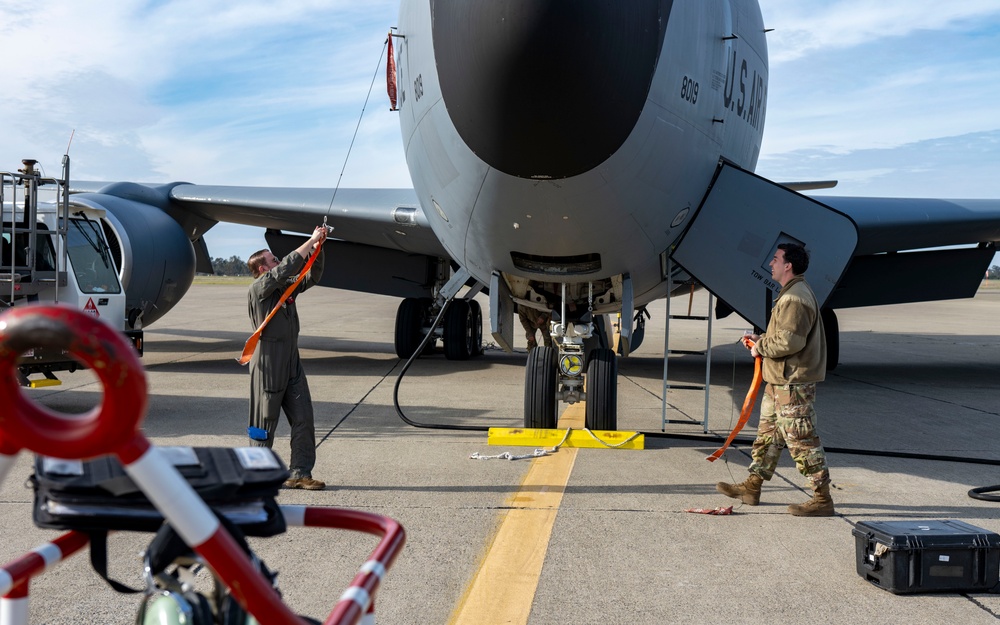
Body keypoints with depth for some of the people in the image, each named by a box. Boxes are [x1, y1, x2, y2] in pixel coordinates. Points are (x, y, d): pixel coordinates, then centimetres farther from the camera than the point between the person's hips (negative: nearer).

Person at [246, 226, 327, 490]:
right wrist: (310, 242, -16)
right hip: (267, 366, -7)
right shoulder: (258, 289, -8)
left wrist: (318, 248, -1)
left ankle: (299, 473, 4)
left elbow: (311, 276, 15)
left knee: (303, 420, 0)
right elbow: (286, 268, -19)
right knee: (265, 423, 1)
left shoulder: (287, 287, 14)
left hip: (292, 365, 7)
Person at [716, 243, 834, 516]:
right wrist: (762, 339, 11)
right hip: (780, 381, 11)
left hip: (793, 385, -11)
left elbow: (789, 341, -27)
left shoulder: (795, 299, -20)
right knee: (768, 433, 16)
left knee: (802, 441, -6)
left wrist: (761, 347, -12)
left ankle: (823, 499, 1)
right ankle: (752, 487, 25)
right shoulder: (793, 294, 16)